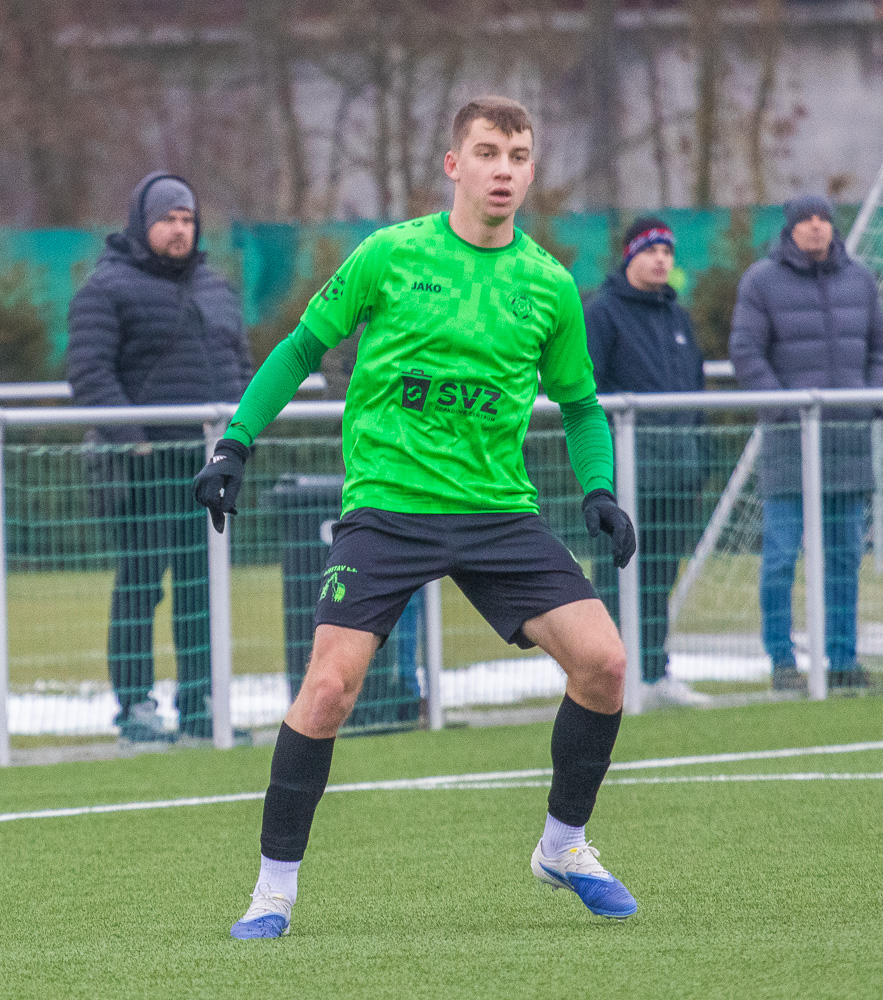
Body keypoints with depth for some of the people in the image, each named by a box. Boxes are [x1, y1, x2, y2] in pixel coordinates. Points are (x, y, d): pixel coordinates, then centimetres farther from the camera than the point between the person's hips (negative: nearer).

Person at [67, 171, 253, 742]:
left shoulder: (215, 288, 17)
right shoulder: (109, 289, -5)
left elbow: (241, 363, 24)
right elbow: (89, 373, -12)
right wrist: (132, 437, -20)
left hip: (209, 460, 7)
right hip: (146, 465, -7)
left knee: (203, 582, 8)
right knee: (141, 582, -5)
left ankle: (200, 704, 13)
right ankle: (135, 705, -1)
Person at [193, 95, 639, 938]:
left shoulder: (548, 286, 5)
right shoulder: (390, 256, -2)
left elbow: (580, 404, 18)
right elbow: (302, 347, 8)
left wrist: (599, 490, 1)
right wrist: (235, 445, 1)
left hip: (498, 511, 3)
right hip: (386, 502, -3)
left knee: (602, 659, -10)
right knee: (330, 682, -17)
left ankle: (563, 845, 13)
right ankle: (275, 885, -1)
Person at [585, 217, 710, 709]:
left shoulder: (679, 317, 19)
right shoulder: (603, 313, -2)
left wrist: (699, 461, 17)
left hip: (678, 466, 6)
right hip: (626, 464, -6)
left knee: (661, 574, 8)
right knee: (617, 573, -6)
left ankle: (656, 674, 11)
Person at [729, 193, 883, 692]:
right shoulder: (762, 281, -3)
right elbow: (746, 352, -7)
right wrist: (785, 412, -14)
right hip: (789, 432, -4)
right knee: (782, 551, -6)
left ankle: (843, 658, 11)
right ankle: (782, 659, -1)